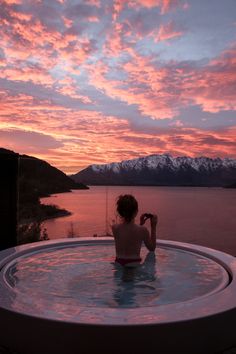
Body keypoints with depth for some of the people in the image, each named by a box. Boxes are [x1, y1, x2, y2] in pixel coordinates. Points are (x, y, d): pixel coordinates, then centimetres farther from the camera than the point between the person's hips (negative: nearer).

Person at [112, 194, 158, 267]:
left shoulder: (115, 228, -4)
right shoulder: (142, 230, -13)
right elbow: (152, 248, 6)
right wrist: (153, 227, 8)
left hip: (118, 264, 5)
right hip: (134, 265, -4)